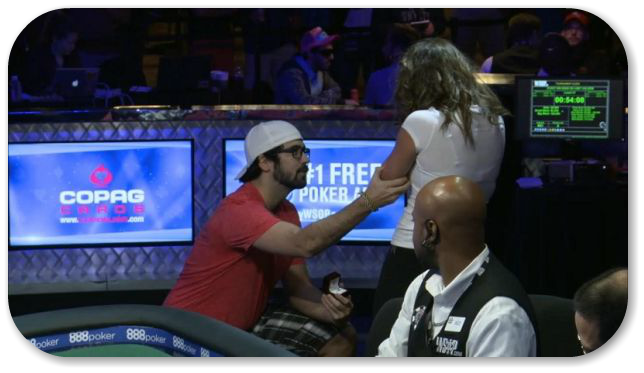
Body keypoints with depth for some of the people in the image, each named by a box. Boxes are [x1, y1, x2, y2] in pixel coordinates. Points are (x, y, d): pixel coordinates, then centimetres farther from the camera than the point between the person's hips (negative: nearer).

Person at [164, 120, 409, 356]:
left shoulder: (286, 213, 4)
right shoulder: (239, 211, -26)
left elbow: (298, 287, 2)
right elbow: (305, 244, -40)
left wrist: (329, 311, -20)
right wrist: (368, 202, -40)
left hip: (247, 324, 9)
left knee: (341, 337, 4)